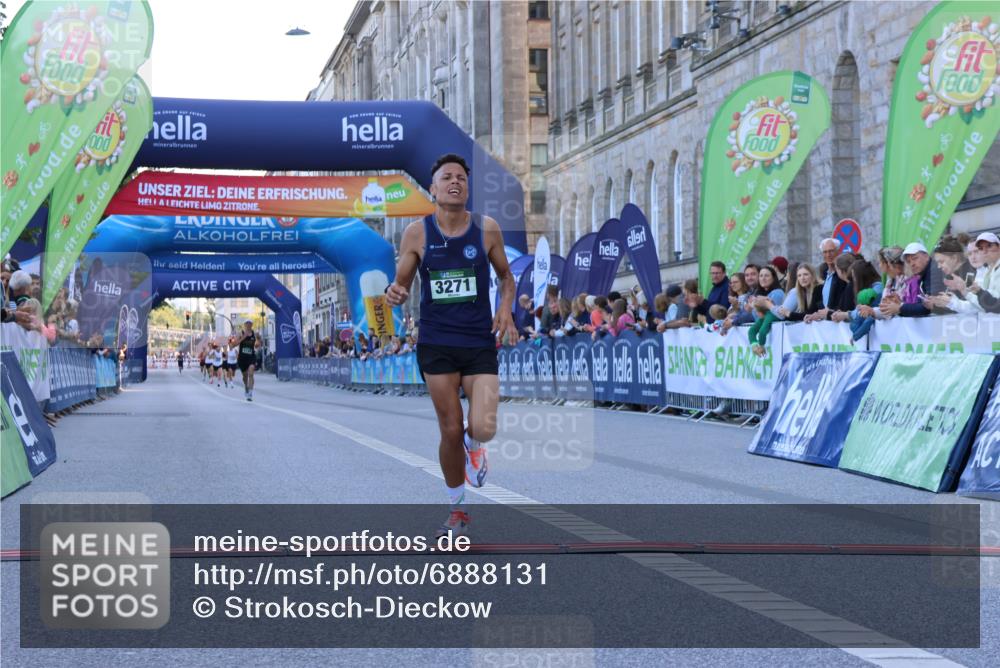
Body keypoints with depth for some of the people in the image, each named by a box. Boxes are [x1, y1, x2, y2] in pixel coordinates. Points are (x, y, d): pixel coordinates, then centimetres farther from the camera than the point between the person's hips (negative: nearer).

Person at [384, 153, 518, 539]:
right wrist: (395, 294, -18)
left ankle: (473, 444, 25)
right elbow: (402, 284, 6)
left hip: (480, 344, 0)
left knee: (484, 428, -15)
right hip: (436, 344, 0)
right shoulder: (417, 233, -2)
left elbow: (506, 276, 13)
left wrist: (506, 309, -6)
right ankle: (457, 511, 23)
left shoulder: (486, 229, 0)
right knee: (450, 431, 3)